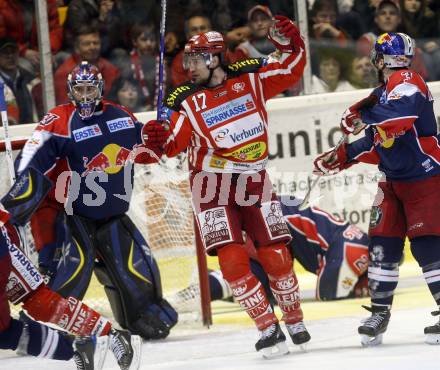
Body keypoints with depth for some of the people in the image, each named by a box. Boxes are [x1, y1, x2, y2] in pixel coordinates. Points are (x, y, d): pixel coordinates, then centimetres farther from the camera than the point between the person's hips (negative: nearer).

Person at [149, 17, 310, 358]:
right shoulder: (186, 100, -6)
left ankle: (294, 320, 24)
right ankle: (268, 329, -6)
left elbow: (291, 68, 6)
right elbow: (172, 145, -14)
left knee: (276, 256, 2)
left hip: (254, 180, 1)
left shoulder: (250, 77, -1)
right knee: (232, 260, -13)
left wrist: (289, 41, -11)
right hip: (213, 185, -1)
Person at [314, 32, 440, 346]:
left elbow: (403, 113, -33)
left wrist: (363, 116, -21)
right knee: (383, 244, 5)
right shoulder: (382, 93, 17)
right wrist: (340, 158, 16)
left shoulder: (406, 81, -11)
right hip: (394, 179, 9)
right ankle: (380, 312, 13)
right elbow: (376, 145, 22)